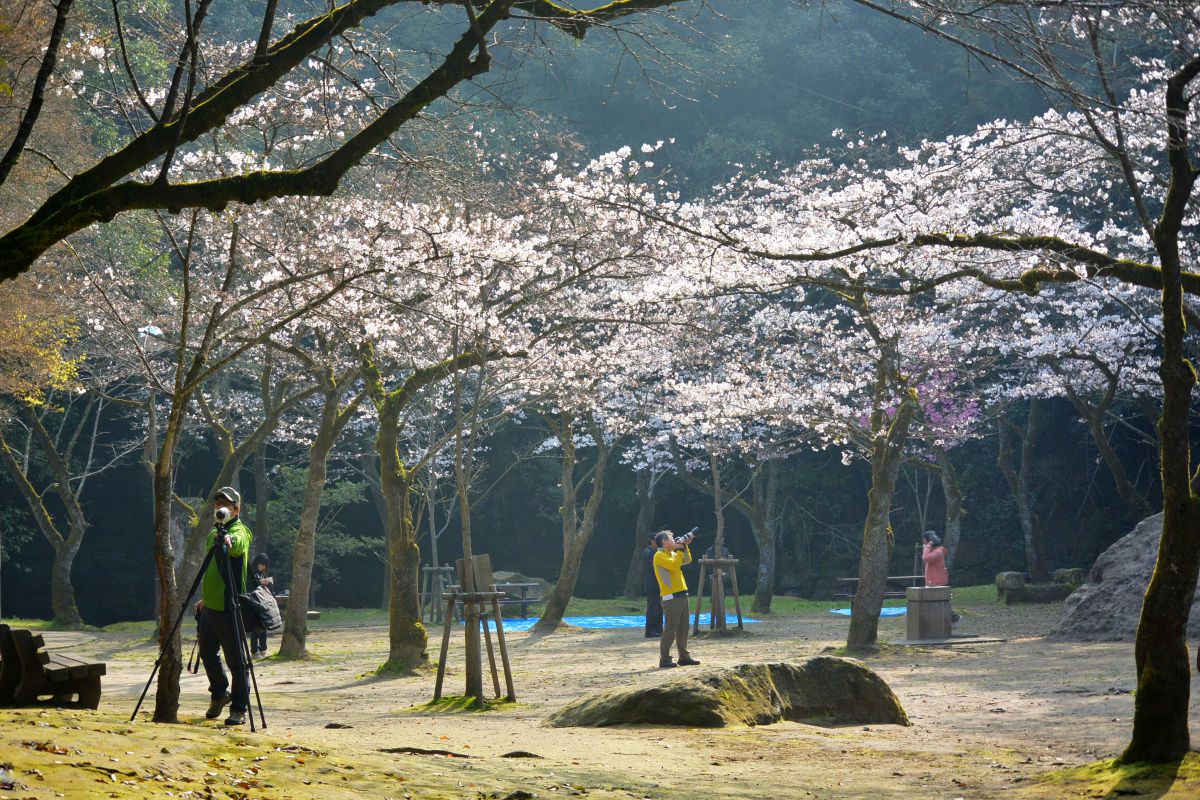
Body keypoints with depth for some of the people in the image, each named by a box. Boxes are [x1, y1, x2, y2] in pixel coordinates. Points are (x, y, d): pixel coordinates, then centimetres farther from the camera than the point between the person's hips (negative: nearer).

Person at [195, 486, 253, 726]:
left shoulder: (240, 532, -9)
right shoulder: (214, 534, 16)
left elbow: (236, 545, -35)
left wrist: (229, 541, -57)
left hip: (229, 607, -8)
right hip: (210, 605, 8)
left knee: (236, 660, -4)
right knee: (207, 653, 17)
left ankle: (239, 709, 3)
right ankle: (219, 694, 38)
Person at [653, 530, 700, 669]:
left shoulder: (672, 553, 18)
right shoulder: (660, 556, -10)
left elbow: (687, 560, 22)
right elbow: (674, 565, -22)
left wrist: (684, 547, 9)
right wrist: (680, 549, -13)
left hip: (681, 596, 9)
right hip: (671, 598, -9)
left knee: (683, 628, 12)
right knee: (670, 629, -10)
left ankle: (684, 657, 19)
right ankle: (664, 659, -8)